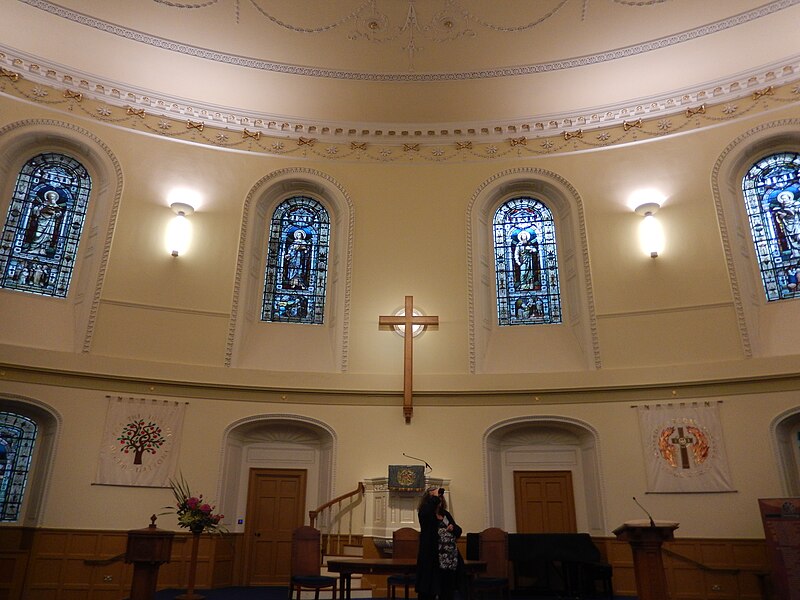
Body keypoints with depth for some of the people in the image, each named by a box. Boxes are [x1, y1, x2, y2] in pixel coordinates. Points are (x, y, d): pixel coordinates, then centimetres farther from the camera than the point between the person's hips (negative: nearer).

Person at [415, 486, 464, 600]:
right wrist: (435, 497, -18)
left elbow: (458, 531, 19)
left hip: (450, 562, 6)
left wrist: (453, 528, -2)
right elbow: (428, 507, -30)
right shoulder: (424, 514, -5)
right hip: (432, 561, -6)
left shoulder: (446, 514, 14)